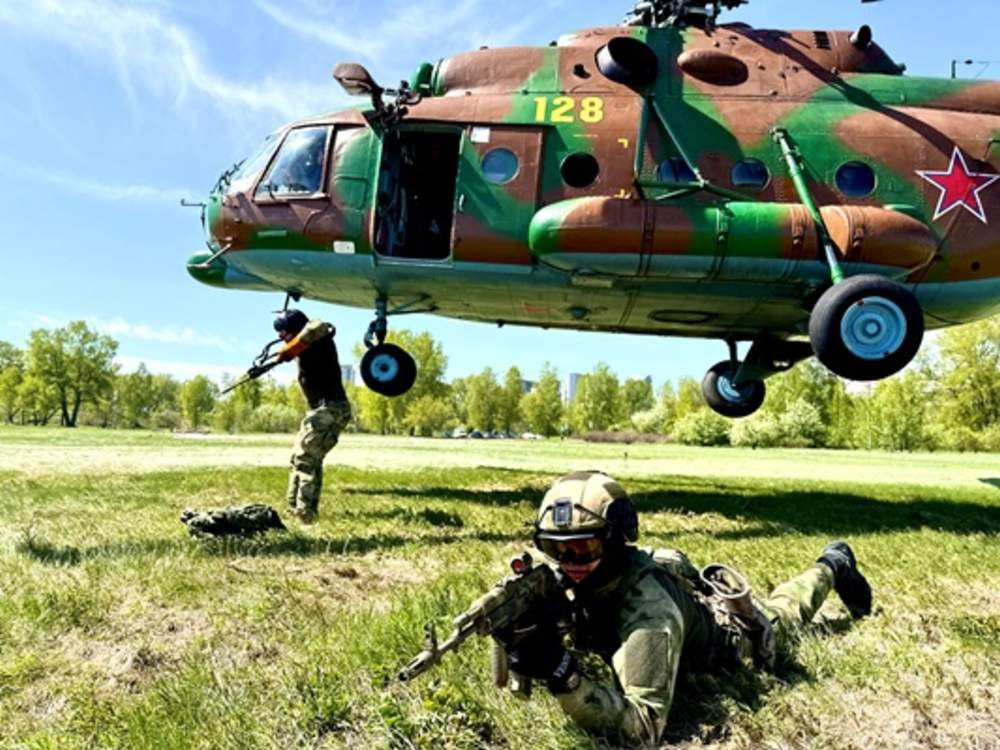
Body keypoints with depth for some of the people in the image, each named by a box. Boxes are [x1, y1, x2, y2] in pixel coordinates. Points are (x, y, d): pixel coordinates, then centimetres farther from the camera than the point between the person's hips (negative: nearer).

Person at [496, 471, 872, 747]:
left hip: (732, 629, -3)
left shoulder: (649, 609, -51)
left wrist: (561, 673, -66)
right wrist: (518, 633, -41)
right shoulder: (571, 578, -32)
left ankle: (833, 567, 55)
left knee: (780, 617, 30)